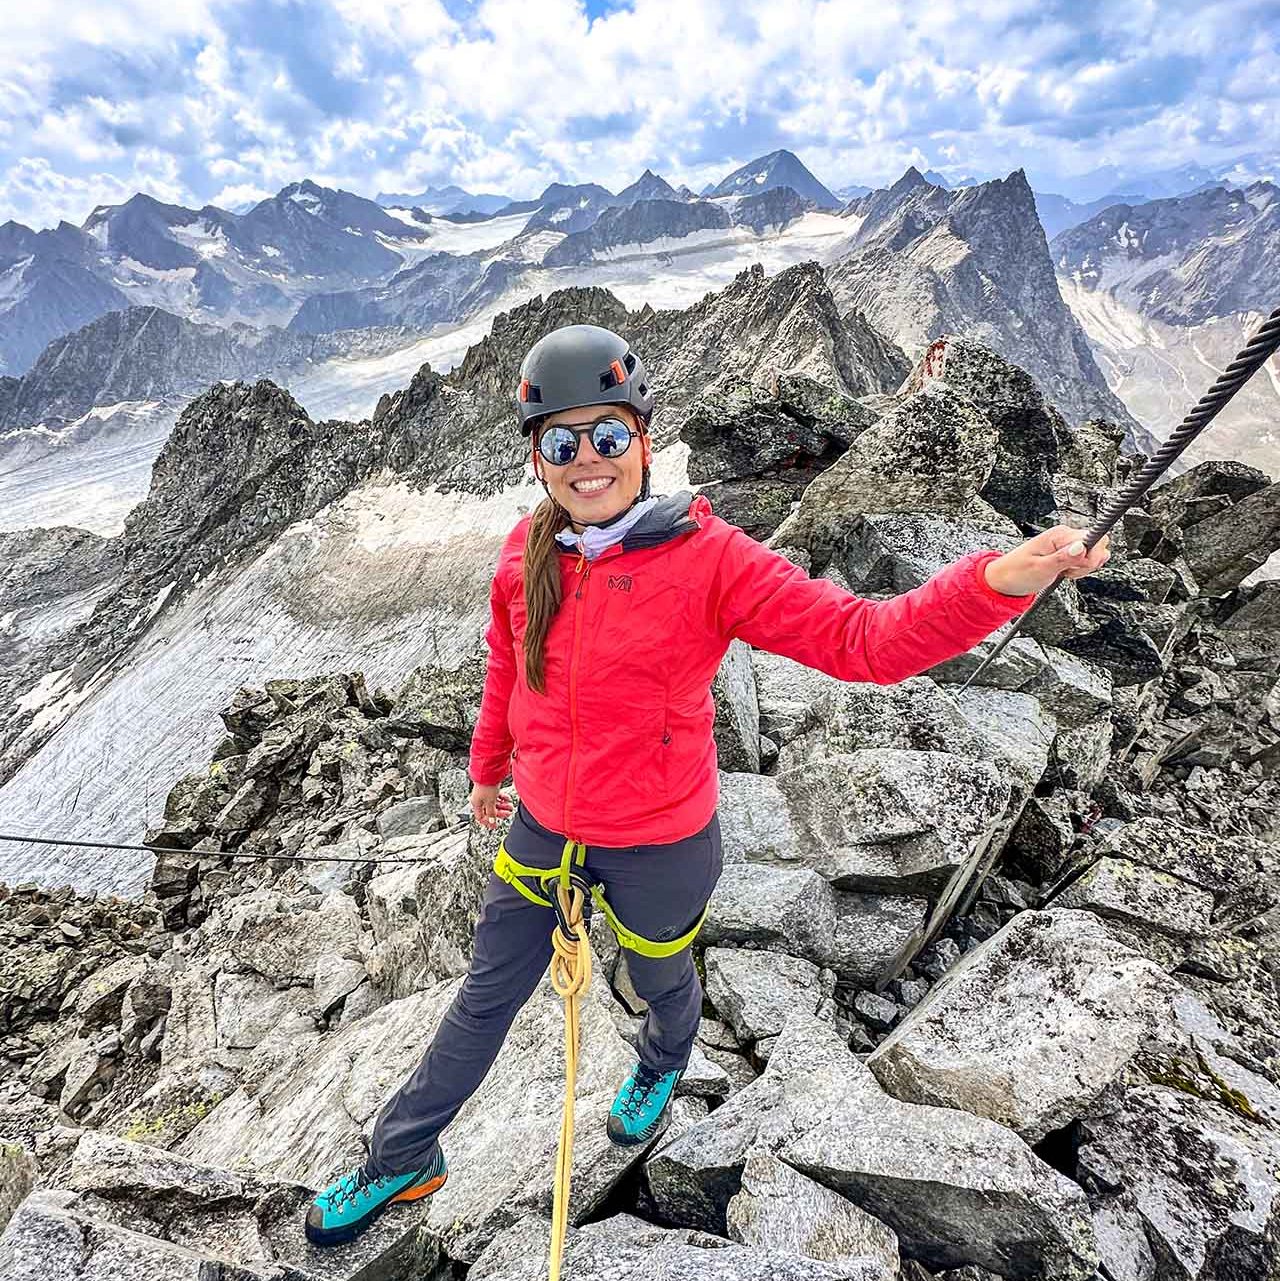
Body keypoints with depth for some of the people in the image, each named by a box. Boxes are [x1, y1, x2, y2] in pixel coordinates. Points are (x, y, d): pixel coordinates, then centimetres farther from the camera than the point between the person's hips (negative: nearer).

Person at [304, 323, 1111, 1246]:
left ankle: (663, 1066, 66)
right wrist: (488, 767, 21)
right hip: (543, 829, 3)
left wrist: (997, 581, -45)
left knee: (662, 981, 28)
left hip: (660, 844, -3)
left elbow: (863, 639, -29)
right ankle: (402, 1161, 49)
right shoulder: (528, 555, -10)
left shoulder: (709, 557, -23)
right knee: (486, 999, 23)